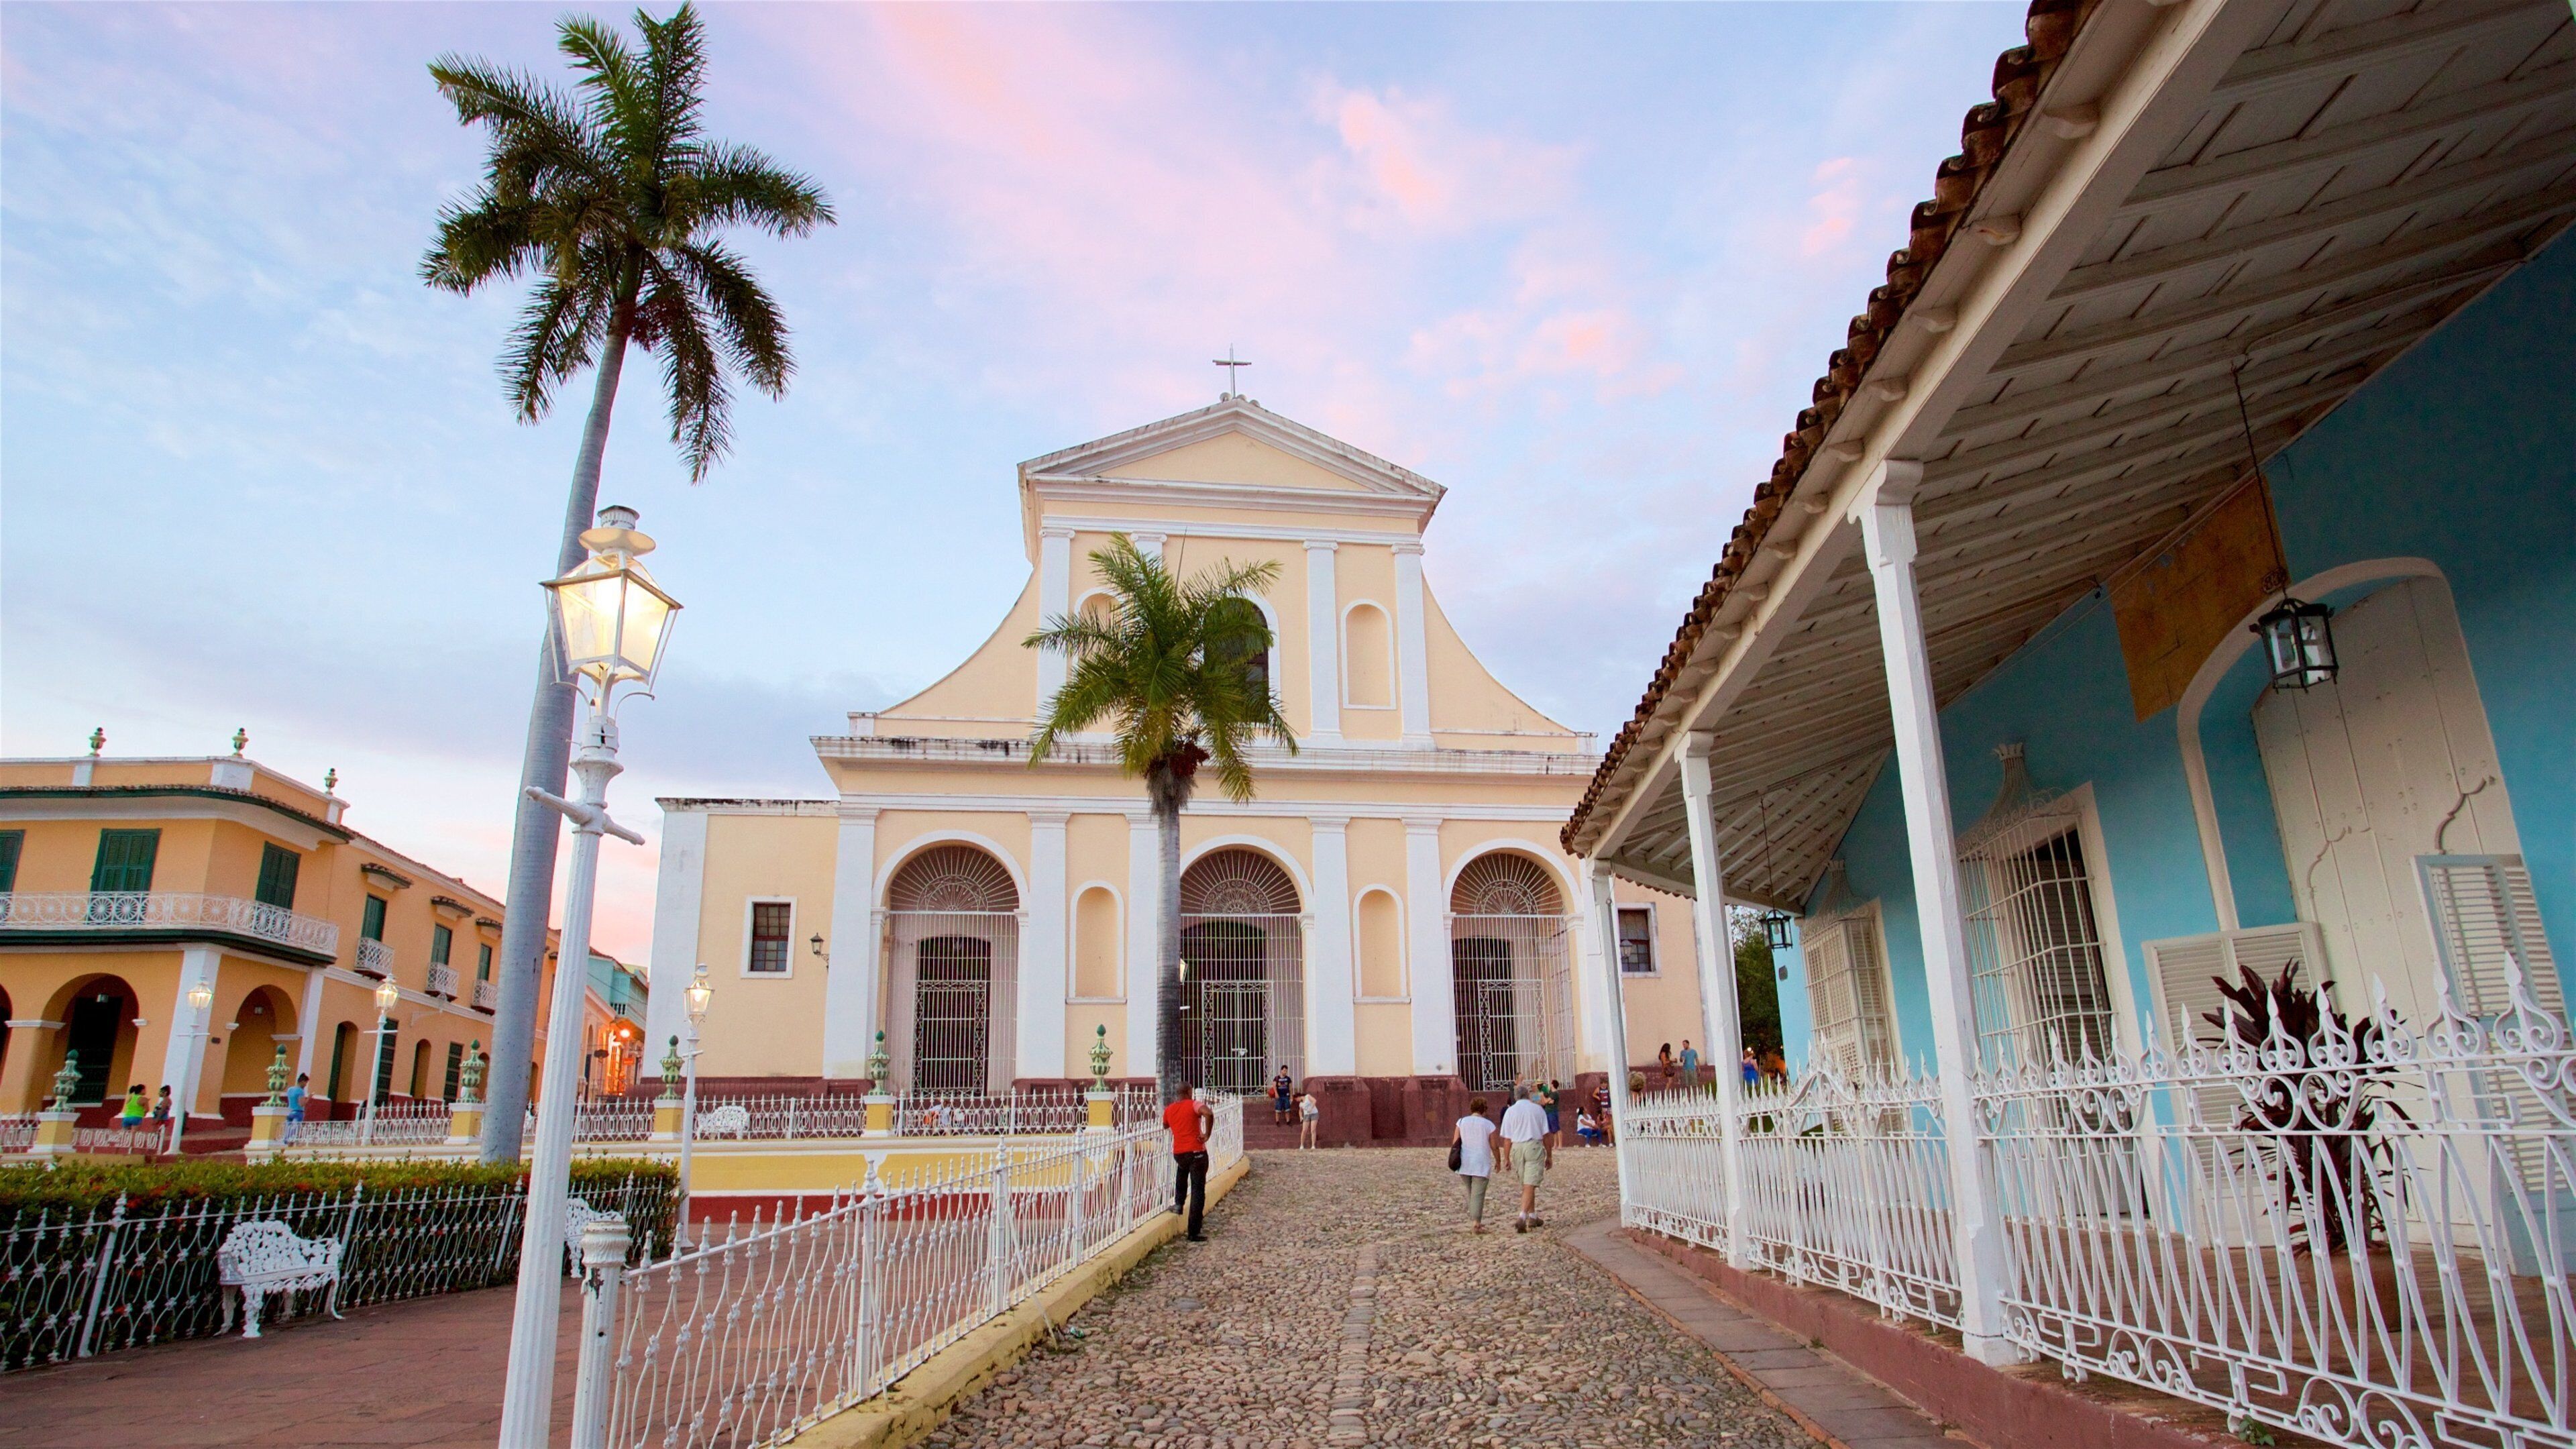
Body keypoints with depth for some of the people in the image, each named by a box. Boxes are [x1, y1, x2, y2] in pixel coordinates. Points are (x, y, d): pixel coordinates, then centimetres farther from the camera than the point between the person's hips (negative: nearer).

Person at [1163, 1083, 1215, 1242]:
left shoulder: (1169, 1110, 9)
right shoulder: (1193, 1105, -6)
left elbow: (1165, 1125, 30)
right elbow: (1208, 1114, -27)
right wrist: (1207, 1135, -17)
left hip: (1178, 1153, 5)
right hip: (1196, 1152, -5)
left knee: (1182, 1169, 40)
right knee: (1198, 1191, 2)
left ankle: (1179, 1203, 31)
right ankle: (1194, 1232, 1)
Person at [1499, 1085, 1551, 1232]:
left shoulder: (1510, 1111, 3)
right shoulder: (1538, 1109, 4)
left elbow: (1507, 1138, 1)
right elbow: (1546, 1135, 4)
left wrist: (1506, 1158, 7)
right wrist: (1548, 1156, 11)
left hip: (1517, 1148, 2)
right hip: (1535, 1147, -2)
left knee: (1526, 1185, 17)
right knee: (1530, 1185, -5)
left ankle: (1533, 1217, 26)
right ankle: (1522, 1218, -18)